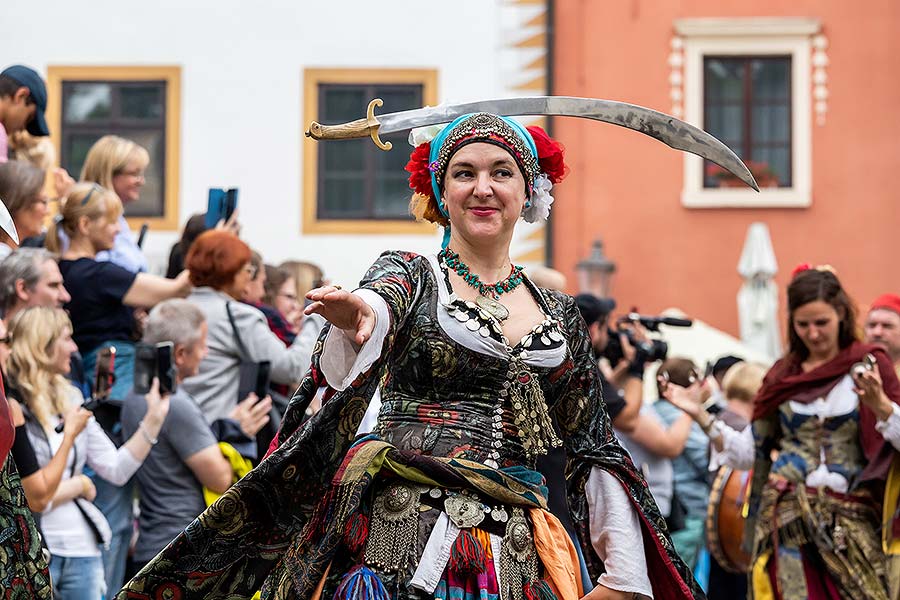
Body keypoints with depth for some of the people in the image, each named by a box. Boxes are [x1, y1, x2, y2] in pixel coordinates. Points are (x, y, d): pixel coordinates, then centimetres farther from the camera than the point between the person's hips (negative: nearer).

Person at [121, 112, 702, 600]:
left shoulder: (561, 315, 17)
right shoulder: (412, 276, 6)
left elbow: (595, 448, 17)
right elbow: (381, 303, -19)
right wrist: (358, 313, -44)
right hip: (407, 545, -3)